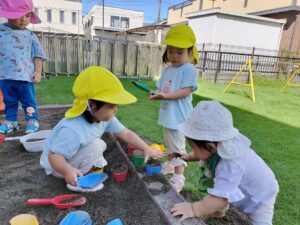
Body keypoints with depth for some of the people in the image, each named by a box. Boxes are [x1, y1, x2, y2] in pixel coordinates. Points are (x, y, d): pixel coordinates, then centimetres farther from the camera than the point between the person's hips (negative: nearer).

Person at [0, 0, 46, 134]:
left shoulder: (30, 36, 1)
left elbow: (38, 55, 2)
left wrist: (38, 71, -5)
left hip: (25, 76, -2)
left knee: (29, 101, 7)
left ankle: (32, 120, 19)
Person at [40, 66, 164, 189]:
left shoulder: (105, 117, -15)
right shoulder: (73, 131, -39)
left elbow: (126, 134, -9)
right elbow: (54, 155, -33)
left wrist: (147, 149, -11)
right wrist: (68, 170, -51)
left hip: (74, 157, 8)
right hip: (58, 166, -8)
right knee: (96, 146, -26)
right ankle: (79, 179, -9)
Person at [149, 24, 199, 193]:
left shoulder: (189, 69, -14)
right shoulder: (167, 70, 9)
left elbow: (186, 91, -22)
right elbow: (162, 89, 10)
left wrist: (166, 96, -31)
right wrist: (157, 94, -13)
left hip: (179, 116, -8)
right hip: (167, 114, 8)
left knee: (178, 146, 0)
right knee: (169, 143, 25)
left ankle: (178, 177, 13)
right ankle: (170, 164, 46)